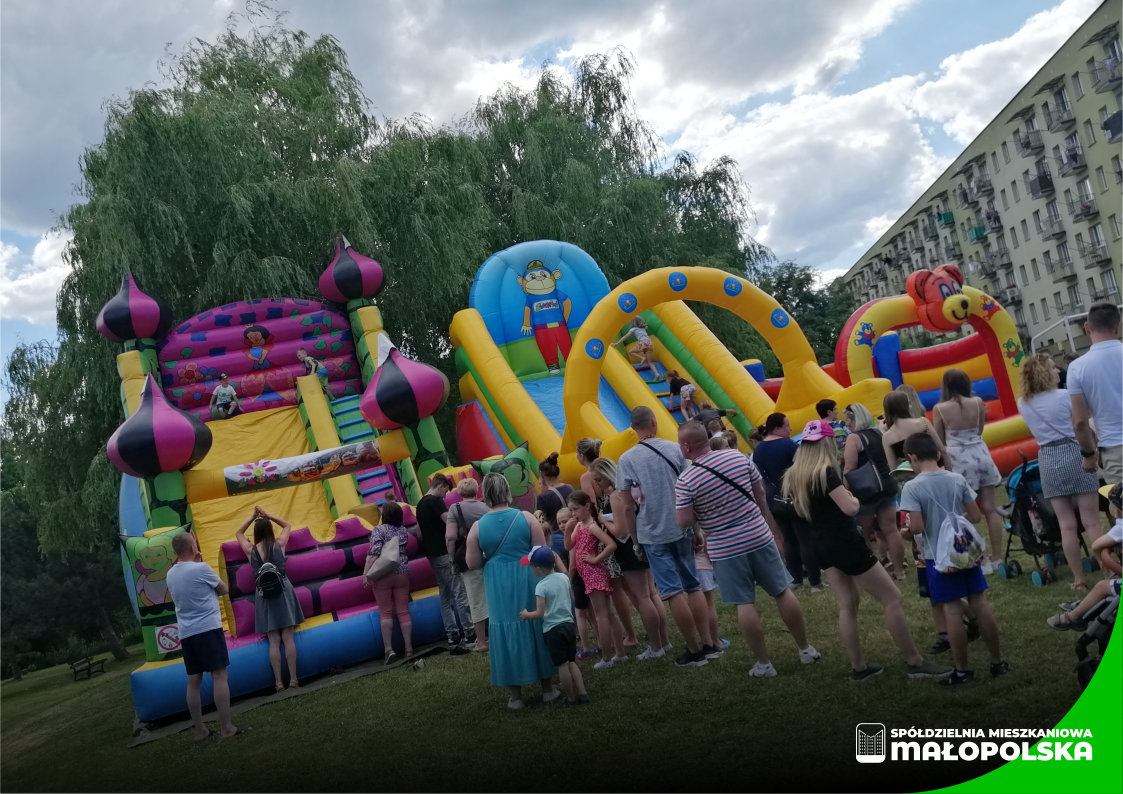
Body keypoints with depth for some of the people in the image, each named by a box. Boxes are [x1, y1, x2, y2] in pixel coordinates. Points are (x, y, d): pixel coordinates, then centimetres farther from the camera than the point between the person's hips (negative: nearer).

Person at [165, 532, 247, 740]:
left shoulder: (170, 574, 9)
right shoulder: (201, 568, -10)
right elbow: (224, 590, 2)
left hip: (186, 634, 7)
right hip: (208, 629, -7)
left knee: (194, 681, 9)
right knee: (220, 676, -6)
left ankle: (200, 730, 13)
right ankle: (227, 728, -8)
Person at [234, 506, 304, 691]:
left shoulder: (251, 550, -1)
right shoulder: (279, 544, -1)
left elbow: (238, 533, 20)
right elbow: (287, 525, 19)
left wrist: (252, 517, 16)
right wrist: (268, 516, 14)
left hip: (264, 595, 1)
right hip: (282, 590, -1)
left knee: (274, 641, 3)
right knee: (288, 638, 1)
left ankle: (278, 682, 3)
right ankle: (293, 680, 1)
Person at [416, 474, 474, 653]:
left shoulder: (420, 504, 16)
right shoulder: (436, 501, -12)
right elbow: (450, 523, -19)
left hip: (433, 555, 9)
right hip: (444, 553, -9)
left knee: (445, 597, 10)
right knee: (460, 593, -6)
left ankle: (453, 637, 10)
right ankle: (469, 633, -5)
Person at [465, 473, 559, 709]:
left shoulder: (477, 527, -6)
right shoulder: (526, 517, -8)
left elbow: (473, 563, 0)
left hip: (499, 590, 0)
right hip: (528, 583, 0)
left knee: (507, 634, 9)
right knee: (537, 628, 12)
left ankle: (515, 695, 16)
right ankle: (548, 689, 22)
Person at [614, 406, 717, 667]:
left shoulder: (627, 459, -7)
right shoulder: (674, 448, 0)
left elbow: (627, 506, -7)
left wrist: (635, 538, 4)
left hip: (652, 534, -3)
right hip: (681, 529, 3)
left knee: (673, 592, 2)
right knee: (693, 586, 15)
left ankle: (694, 650, 8)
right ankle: (708, 643, 18)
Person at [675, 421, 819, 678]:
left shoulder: (685, 480, -16)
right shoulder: (738, 457, -3)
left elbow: (684, 521, -15)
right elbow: (760, 494, 6)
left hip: (725, 549, -3)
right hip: (759, 536, 4)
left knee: (745, 605, 6)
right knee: (783, 592, 13)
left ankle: (764, 664, 13)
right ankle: (806, 649, 25)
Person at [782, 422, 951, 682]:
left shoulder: (793, 476, 5)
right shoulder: (826, 472, -19)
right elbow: (851, 508, -25)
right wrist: (853, 497, -3)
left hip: (824, 547, 8)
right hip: (846, 544, -8)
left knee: (847, 605, 13)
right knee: (892, 597, 1)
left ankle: (859, 667, 17)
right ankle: (915, 662, 6)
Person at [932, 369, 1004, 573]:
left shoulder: (939, 409, -8)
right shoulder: (978, 402, 0)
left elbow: (939, 441, -2)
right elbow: (980, 431, 14)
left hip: (960, 461, -3)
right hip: (981, 456, 4)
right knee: (990, 508, 9)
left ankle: (982, 561, 6)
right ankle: (996, 558, 14)